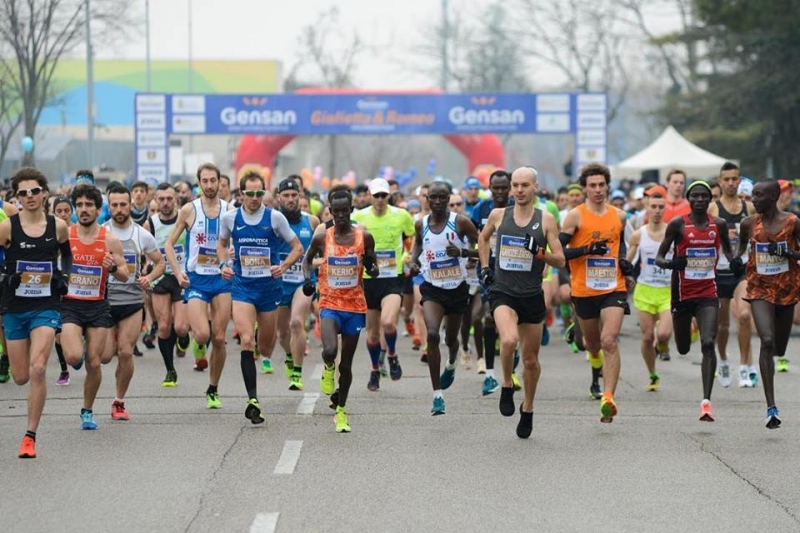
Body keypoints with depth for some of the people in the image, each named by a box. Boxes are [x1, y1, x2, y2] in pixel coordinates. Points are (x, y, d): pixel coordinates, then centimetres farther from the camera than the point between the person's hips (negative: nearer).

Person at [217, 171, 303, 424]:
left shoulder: (275, 217, -5)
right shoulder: (230, 218, -1)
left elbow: (297, 247, 2)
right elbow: (222, 244, 19)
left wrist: (283, 266, -15)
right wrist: (223, 264, 0)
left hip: (269, 286, 0)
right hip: (242, 286, 0)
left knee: (265, 346, 11)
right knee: (246, 341, -18)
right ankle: (252, 399, -18)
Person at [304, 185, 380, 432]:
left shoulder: (364, 237, -2)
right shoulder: (322, 237, -2)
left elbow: (375, 273, 7)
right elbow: (308, 259, 16)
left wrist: (371, 265, -16)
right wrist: (307, 278, -3)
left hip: (355, 306, 1)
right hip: (329, 303, -1)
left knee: (346, 363, 8)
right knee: (330, 351, -26)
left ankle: (341, 411, 25)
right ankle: (328, 368, 11)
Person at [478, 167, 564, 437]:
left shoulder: (546, 220, -1)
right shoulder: (498, 215, 3)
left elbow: (560, 261, -1)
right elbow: (483, 238, 24)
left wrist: (540, 252, -19)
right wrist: (485, 267, 14)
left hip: (532, 295, 1)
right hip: (502, 292, -1)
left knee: (531, 359, 10)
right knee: (509, 339, -30)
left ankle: (527, 410, 30)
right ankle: (507, 387, -5)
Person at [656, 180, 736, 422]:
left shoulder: (719, 224, 3)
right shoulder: (678, 224, -6)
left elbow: (727, 248, 22)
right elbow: (659, 258, -3)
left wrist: (734, 261, 0)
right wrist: (670, 263, -26)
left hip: (708, 293, 0)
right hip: (683, 292, 0)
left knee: (708, 344, -18)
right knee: (683, 349, 15)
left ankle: (706, 400, -20)